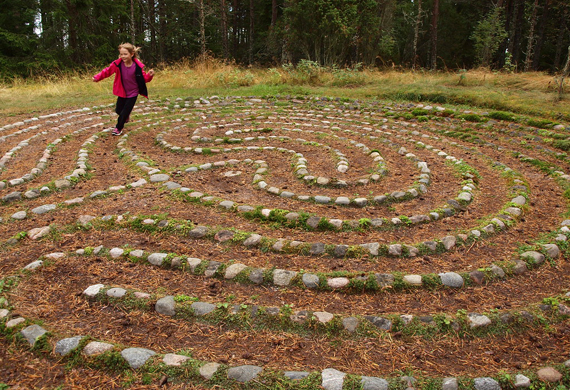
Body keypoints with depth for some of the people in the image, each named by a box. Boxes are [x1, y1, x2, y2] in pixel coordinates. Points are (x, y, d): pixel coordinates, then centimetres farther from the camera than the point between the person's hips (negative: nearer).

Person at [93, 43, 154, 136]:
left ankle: (119, 128, 25)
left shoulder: (138, 66, -19)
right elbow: (107, 71, -5)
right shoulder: (118, 64, -15)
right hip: (122, 92, 3)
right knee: (118, 110, 13)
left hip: (133, 93, -3)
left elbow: (144, 78, -10)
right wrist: (97, 77, -16)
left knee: (124, 113, 1)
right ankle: (126, 115, 48)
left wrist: (149, 75, -30)